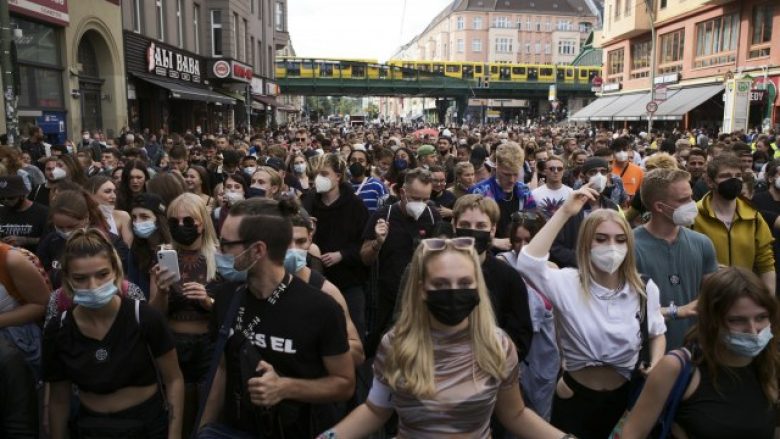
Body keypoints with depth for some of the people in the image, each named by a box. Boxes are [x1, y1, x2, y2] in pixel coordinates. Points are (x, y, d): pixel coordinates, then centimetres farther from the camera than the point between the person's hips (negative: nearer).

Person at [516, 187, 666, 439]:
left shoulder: (645, 288, -5)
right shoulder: (568, 283, -16)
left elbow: (656, 333, 11)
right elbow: (527, 263, -35)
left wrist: (656, 364, -10)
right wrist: (564, 212, -31)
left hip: (623, 398, 3)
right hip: (574, 401, -3)